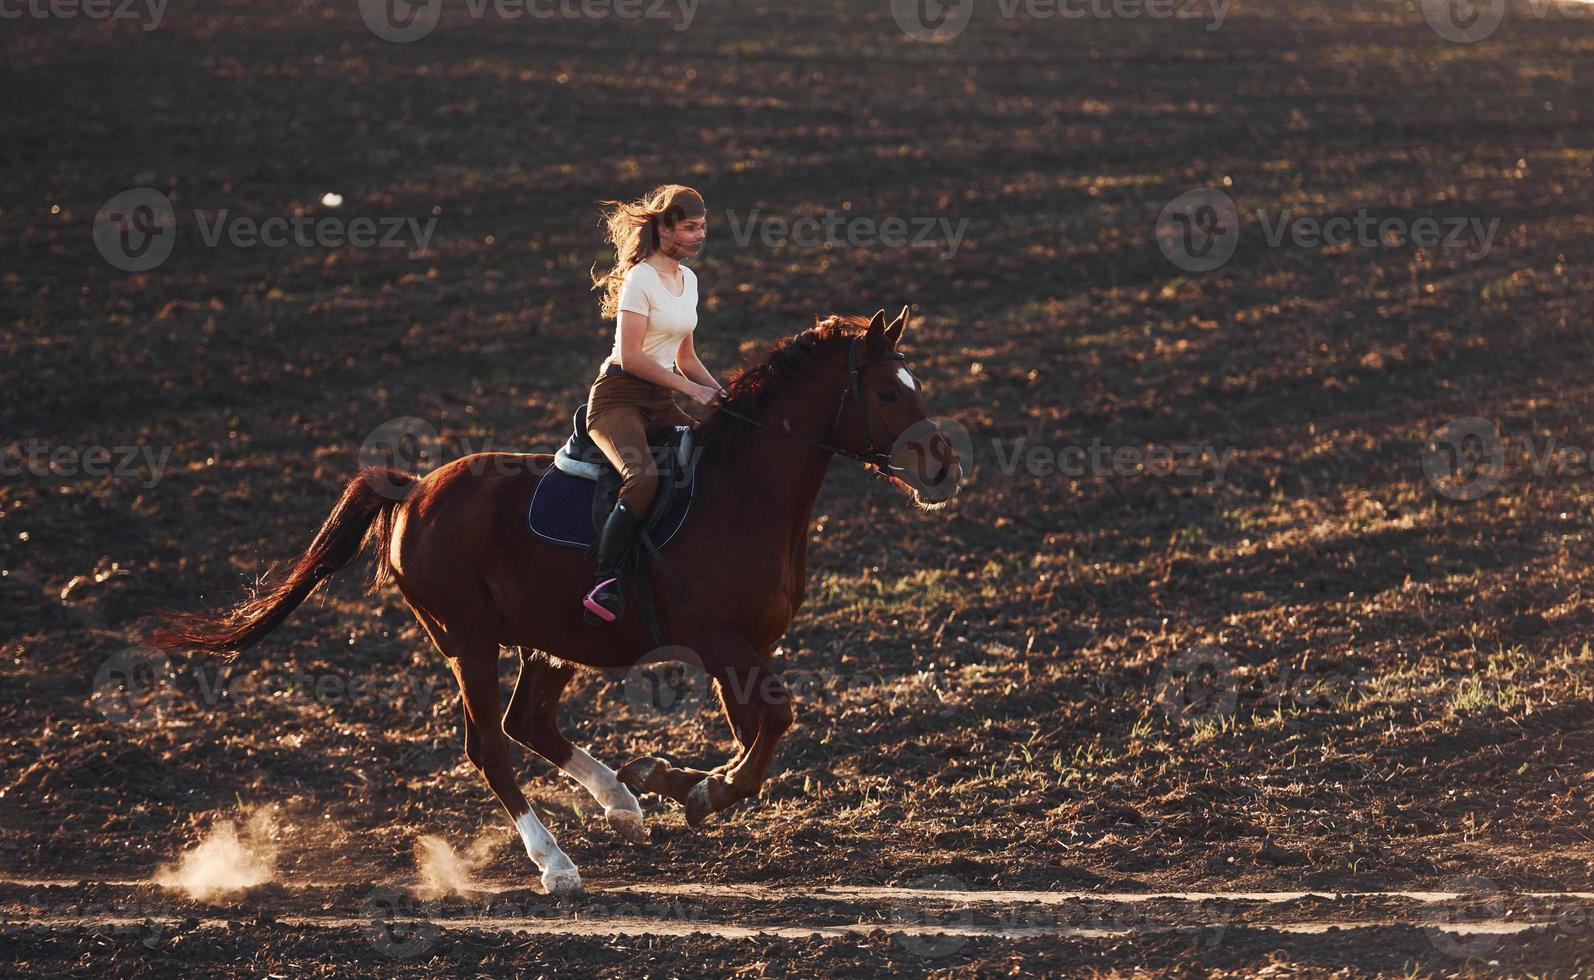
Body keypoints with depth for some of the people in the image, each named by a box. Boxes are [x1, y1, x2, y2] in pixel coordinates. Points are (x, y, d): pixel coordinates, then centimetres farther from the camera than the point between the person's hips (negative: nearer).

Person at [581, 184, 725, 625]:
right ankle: (605, 584, -36)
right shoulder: (641, 278, -11)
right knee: (643, 478, -34)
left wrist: (720, 393, 7)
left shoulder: (687, 279, 15)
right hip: (618, 397, -9)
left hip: (659, 402, 9)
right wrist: (692, 389, -17)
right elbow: (631, 358, -18)